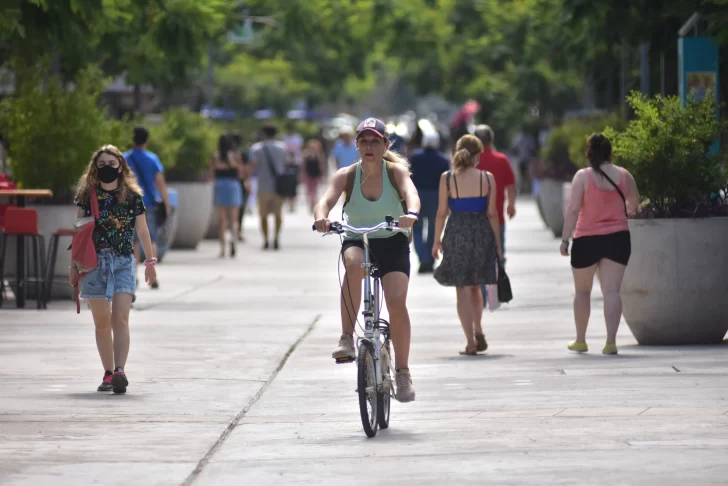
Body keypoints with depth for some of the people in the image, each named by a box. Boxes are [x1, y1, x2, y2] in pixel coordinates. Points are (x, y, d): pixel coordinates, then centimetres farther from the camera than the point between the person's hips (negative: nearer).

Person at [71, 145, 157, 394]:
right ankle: (108, 373, 14)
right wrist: (74, 264, 6)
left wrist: (150, 262, 12)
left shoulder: (132, 196, 3)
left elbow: (142, 231, 11)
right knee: (102, 321, 6)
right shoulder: (87, 195, 4)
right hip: (94, 261, 1)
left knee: (120, 318, -15)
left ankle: (120, 371, -25)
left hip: (124, 262, -1)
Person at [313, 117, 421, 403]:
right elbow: (326, 200, -20)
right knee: (354, 264, -37)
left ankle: (403, 372, -5)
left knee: (396, 301, -21)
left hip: (392, 243, 0)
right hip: (357, 242, 0)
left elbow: (410, 192, -26)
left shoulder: (396, 171, -6)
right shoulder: (346, 175, -4)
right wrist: (321, 218, -44)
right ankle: (347, 338, -31)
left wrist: (411, 213, -49)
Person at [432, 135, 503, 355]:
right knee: (475, 286, 20)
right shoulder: (487, 178, -3)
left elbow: (442, 212, -2)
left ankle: (471, 341, 0)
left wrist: (437, 240, 9)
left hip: (456, 233, -1)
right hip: (481, 232, 1)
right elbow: (492, 213, -1)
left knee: (462, 289, 4)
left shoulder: (447, 178, -5)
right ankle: (478, 330, 6)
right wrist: (497, 243, 8)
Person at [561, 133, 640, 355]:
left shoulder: (583, 176, -9)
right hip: (618, 238, 2)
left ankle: (580, 340, 24)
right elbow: (634, 204, 17)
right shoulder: (624, 175, 1)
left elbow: (573, 209, -13)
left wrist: (565, 239, -8)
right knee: (612, 291, -2)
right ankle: (611, 341, -13)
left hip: (587, 240, -2)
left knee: (582, 291, 15)